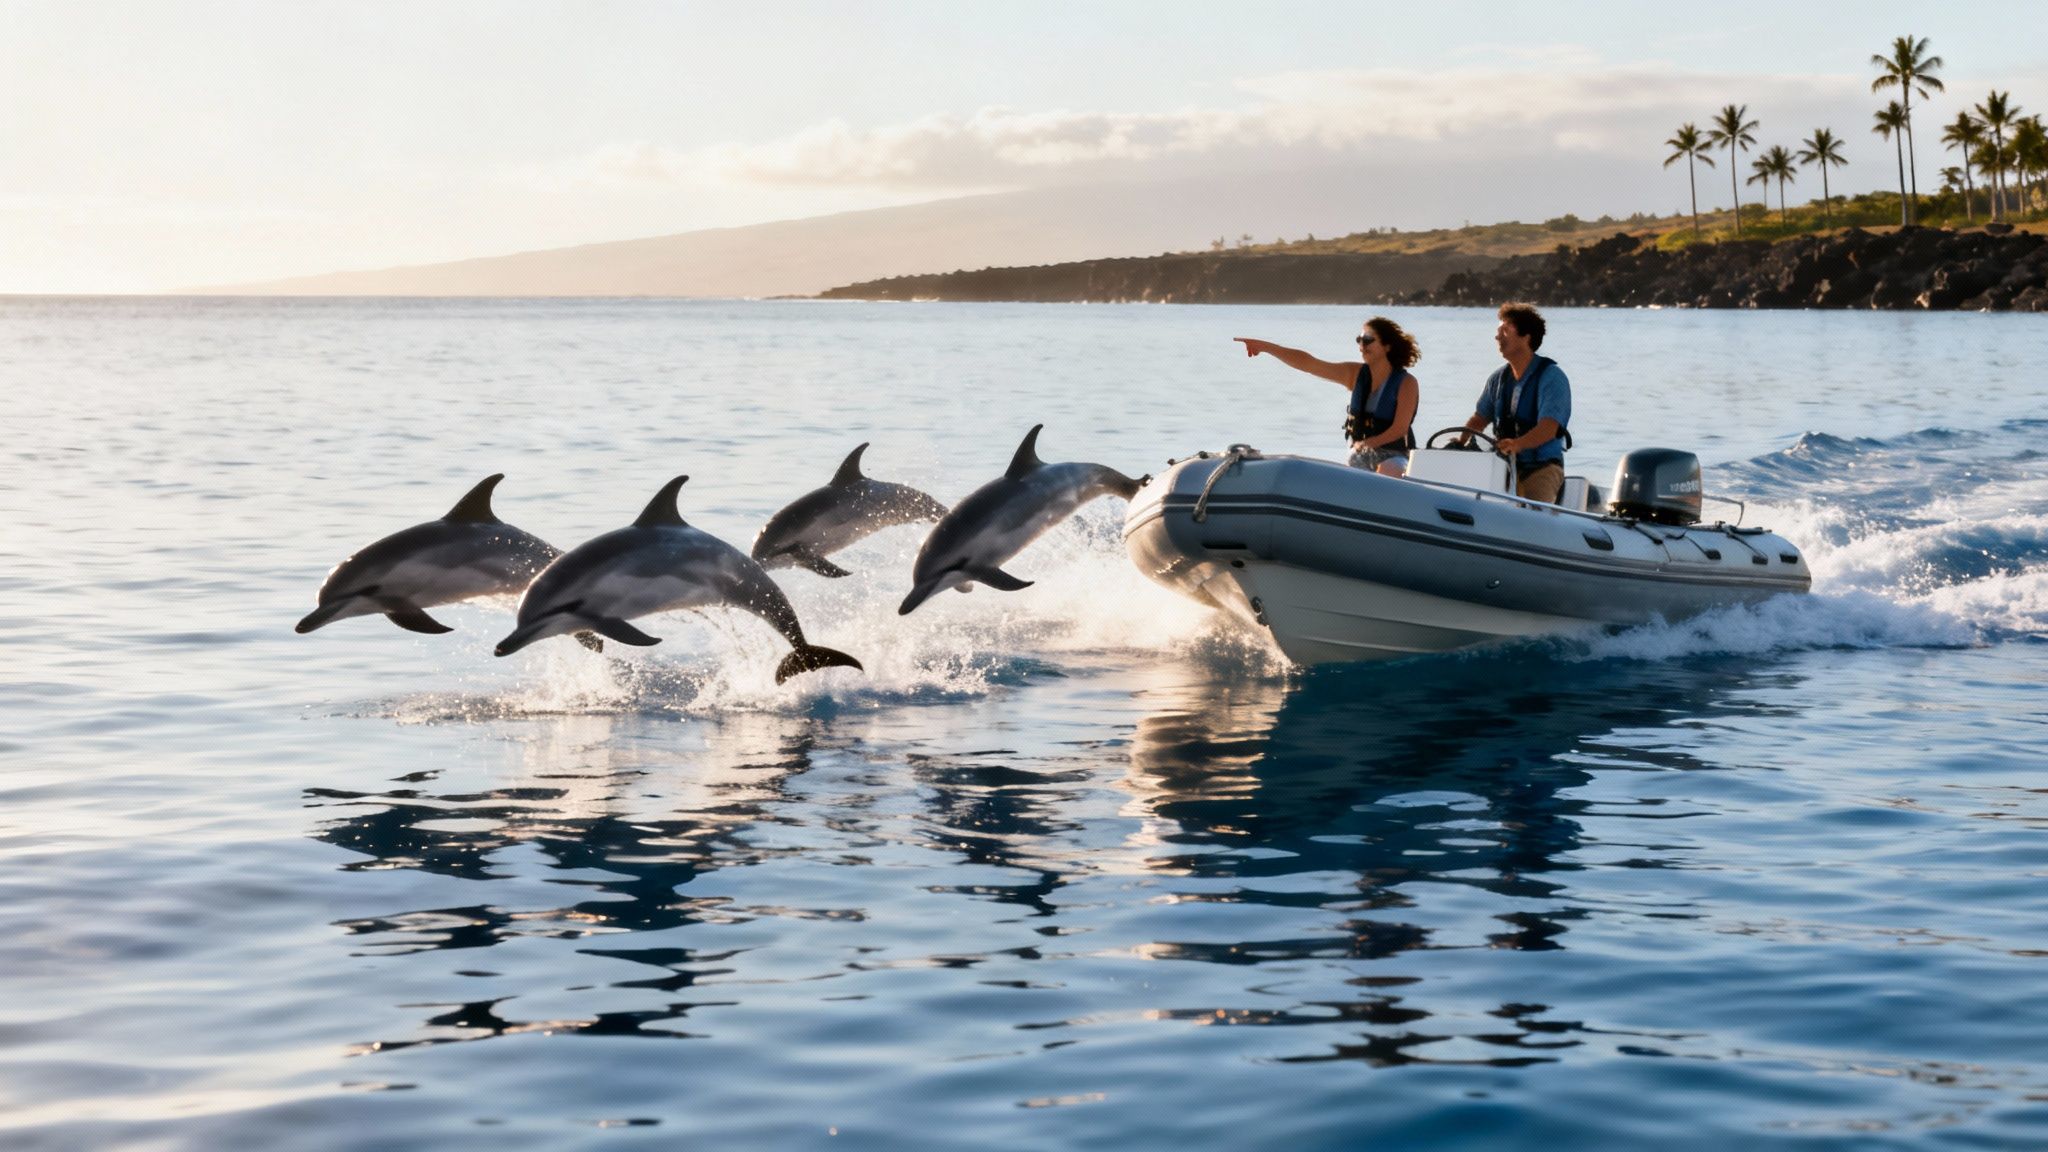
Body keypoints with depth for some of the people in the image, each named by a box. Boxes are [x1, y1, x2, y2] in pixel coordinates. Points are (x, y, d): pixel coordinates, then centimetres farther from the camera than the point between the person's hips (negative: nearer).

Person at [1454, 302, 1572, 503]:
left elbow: (1548, 428, -21)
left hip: (1542, 466, -6)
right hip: (1505, 464, 6)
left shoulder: (1552, 377, -8)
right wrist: (1460, 442, -2)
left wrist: (1517, 444, -40)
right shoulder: (1499, 378, 14)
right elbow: (1480, 418, 20)